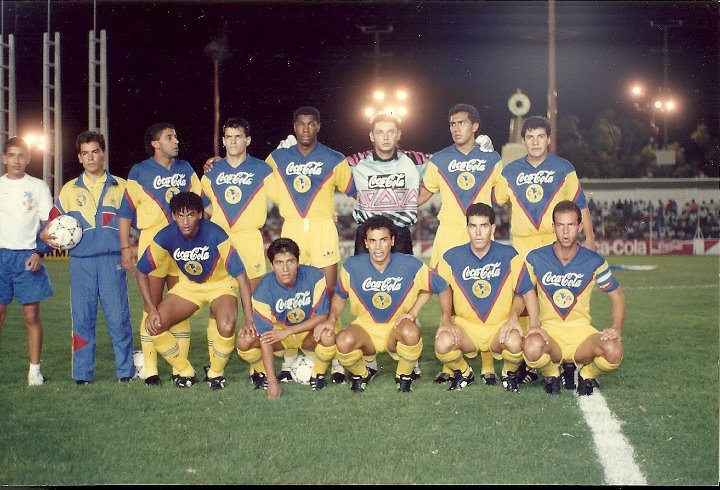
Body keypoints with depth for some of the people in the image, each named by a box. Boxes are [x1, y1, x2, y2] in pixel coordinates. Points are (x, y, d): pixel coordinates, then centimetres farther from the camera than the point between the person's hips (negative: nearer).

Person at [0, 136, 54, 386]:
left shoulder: (38, 186, 5)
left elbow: (48, 224, 5)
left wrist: (40, 253, -7)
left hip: (28, 256, -1)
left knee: (32, 315, 0)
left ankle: (35, 369, 6)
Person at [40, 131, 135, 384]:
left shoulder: (120, 187, 10)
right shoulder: (69, 190, 13)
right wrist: (46, 235, -4)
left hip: (113, 260, -1)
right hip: (81, 261, 1)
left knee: (118, 317, -4)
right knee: (82, 318, 1)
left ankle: (126, 371, 4)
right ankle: (82, 374, 7)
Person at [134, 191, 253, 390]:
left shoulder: (215, 235, -31)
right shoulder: (166, 236, -22)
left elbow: (240, 275, -28)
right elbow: (141, 271, -9)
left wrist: (249, 319, -32)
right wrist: (152, 309, -18)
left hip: (220, 284, -3)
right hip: (188, 285, 3)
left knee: (227, 328, -31)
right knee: (154, 326, -15)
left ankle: (216, 373, 0)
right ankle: (185, 372, 7)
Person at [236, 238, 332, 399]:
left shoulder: (314, 277, -23)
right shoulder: (263, 291, -25)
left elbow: (322, 316, -19)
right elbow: (265, 336, -26)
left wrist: (287, 331, -28)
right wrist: (272, 382, -32)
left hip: (309, 333, 0)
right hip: (279, 332, 0)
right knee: (244, 342, -27)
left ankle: (318, 374, -4)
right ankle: (262, 373, 5)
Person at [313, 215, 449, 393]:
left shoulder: (411, 265, -14)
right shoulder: (352, 266, -10)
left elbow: (443, 288, -2)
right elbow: (339, 295, 8)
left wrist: (413, 312, -8)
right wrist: (331, 319, -10)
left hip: (397, 327, 0)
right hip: (365, 327, 1)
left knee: (411, 333, -37)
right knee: (344, 342, -33)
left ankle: (404, 376, -3)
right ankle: (361, 374, 4)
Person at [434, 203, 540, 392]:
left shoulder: (509, 256, -5)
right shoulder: (451, 258, -3)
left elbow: (526, 290, -2)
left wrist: (513, 316, -18)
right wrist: (446, 320, -10)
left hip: (500, 326, -1)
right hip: (465, 326, 1)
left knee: (515, 342, -35)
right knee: (443, 343, -31)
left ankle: (510, 374, 4)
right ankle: (462, 373, 5)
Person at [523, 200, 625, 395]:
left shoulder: (593, 261, -1)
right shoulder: (535, 258, -2)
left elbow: (617, 297, 9)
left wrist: (616, 329, -8)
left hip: (582, 331, 1)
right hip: (549, 331, -1)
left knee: (614, 352, -32)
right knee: (532, 348, -38)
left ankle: (587, 375, 4)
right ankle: (552, 376, 0)